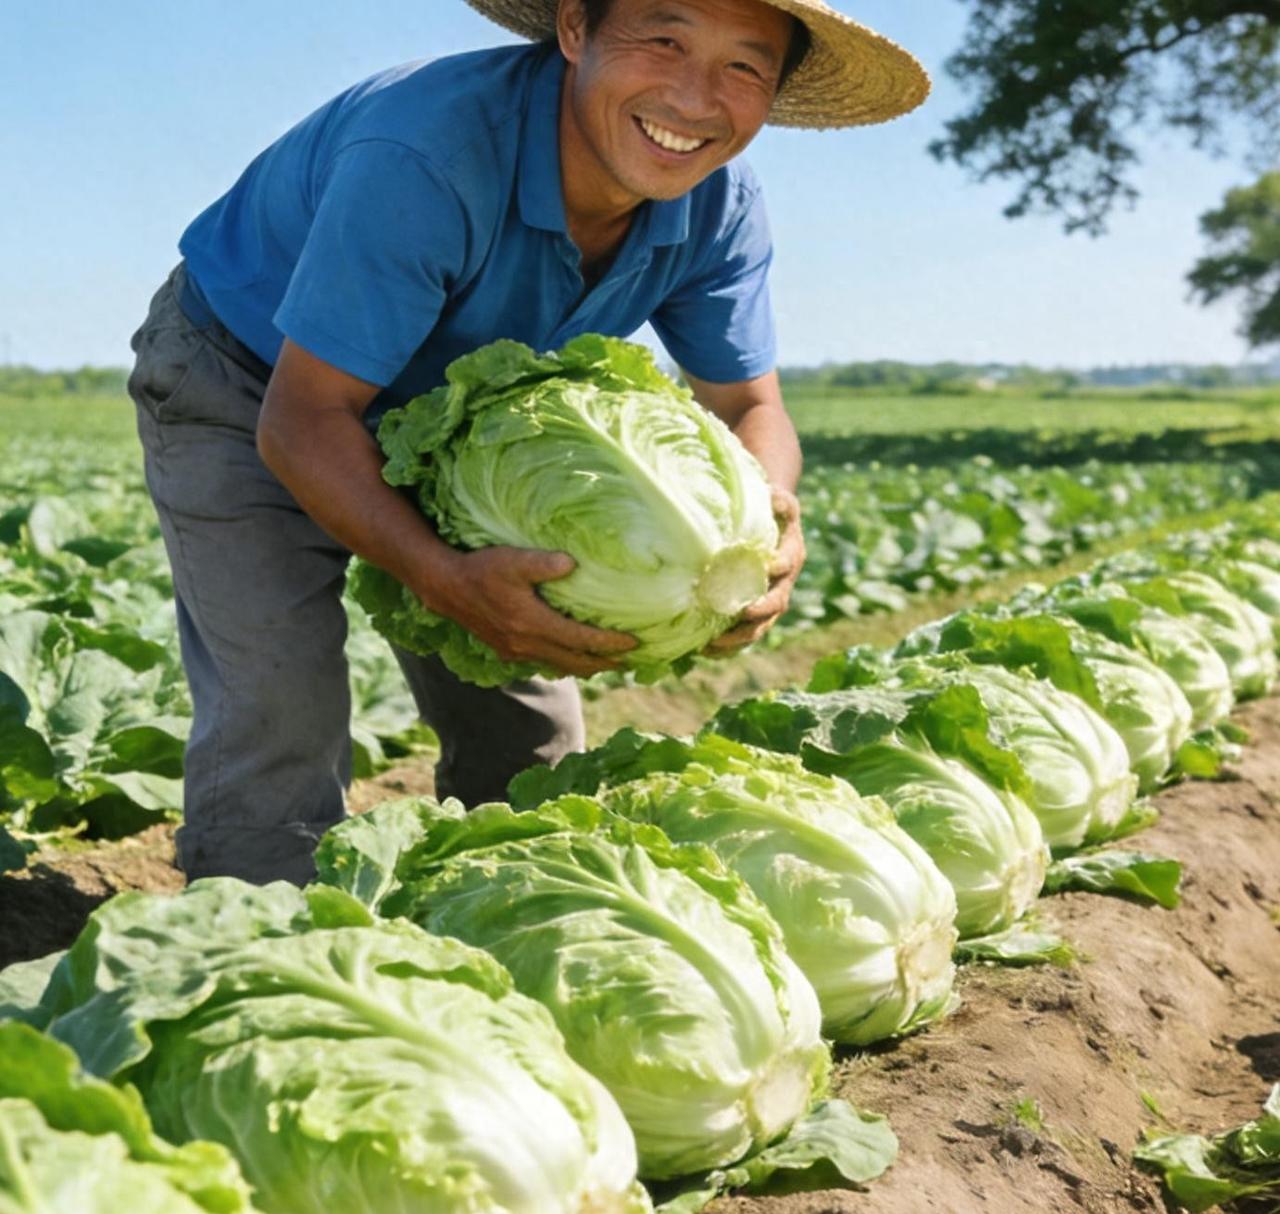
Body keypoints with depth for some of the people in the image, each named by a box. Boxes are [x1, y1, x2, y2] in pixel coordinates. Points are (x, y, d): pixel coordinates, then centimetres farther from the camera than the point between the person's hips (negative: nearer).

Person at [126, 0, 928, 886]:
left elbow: (748, 404, -9)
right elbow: (302, 420, -35)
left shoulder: (720, 202, -18)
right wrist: (445, 580, -50)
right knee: (285, 715, -20)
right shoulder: (425, 155, -39)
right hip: (248, 390, -5)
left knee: (532, 729, 3)